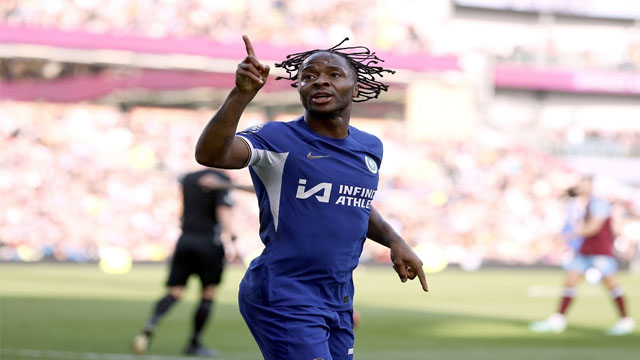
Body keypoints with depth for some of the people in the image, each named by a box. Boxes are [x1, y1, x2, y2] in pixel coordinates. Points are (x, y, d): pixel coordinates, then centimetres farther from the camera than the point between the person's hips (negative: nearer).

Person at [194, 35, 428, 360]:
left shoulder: (370, 149, 11)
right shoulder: (278, 140, -9)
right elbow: (210, 154, -28)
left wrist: (395, 241, 15)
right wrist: (241, 94, -40)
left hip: (338, 303, 7)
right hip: (283, 298, -7)